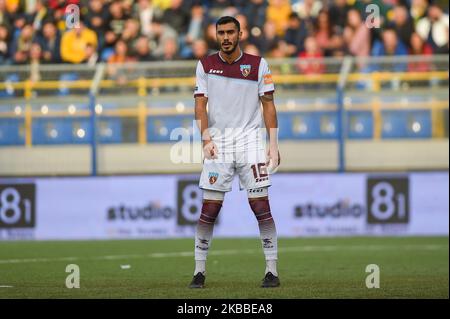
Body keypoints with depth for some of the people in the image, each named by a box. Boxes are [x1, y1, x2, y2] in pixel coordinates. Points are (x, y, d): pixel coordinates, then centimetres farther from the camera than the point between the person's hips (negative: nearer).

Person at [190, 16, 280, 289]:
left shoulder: (257, 64, 4)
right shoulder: (206, 65, 7)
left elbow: (268, 104, 4)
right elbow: (201, 104, 4)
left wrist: (274, 144, -3)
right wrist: (206, 139, -10)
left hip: (250, 139, -1)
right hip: (218, 140, 1)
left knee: (261, 204, -6)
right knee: (209, 209, -1)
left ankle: (272, 270, -2)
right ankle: (200, 271, 6)